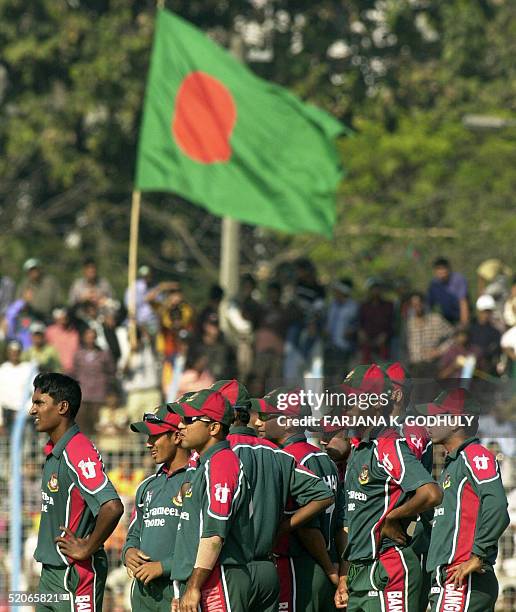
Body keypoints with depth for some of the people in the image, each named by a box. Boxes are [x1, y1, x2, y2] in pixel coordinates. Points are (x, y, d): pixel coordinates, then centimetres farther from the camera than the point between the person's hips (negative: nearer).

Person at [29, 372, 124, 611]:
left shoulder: (78, 452, -19)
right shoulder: (53, 452, 12)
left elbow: (112, 507, -30)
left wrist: (87, 549, -19)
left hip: (76, 574, -10)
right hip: (51, 572, 10)